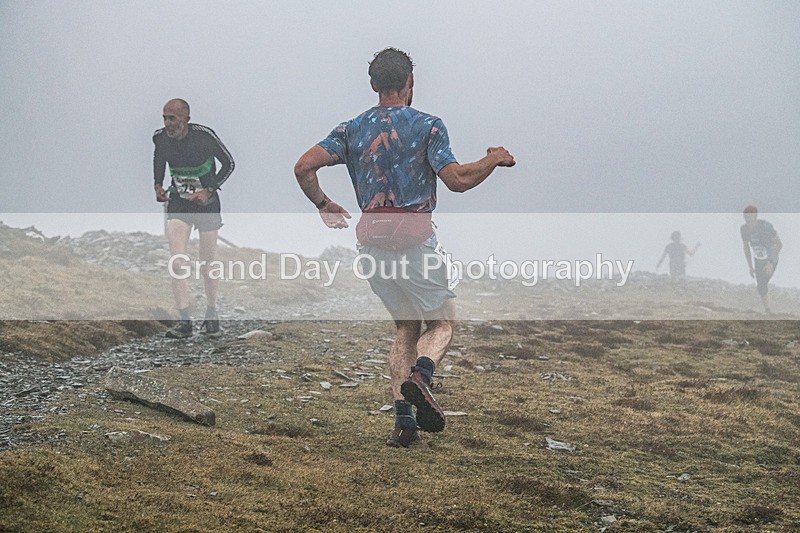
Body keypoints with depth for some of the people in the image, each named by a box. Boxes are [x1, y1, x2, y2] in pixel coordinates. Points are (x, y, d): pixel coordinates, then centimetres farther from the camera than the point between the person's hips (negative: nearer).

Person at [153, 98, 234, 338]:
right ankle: (185, 321, -8)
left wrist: (209, 191, -15)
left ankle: (211, 315, 28)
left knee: (208, 265, 6)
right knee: (177, 264, -12)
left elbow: (229, 163, -7)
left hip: (206, 203, -2)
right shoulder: (160, 137, -8)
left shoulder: (204, 135, -20)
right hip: (177, 203, 3)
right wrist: (158, 186, 1)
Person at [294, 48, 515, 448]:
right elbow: (457, 180, -12)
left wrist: (323, 205, 15)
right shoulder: (426, 125, -2)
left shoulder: (352, 129, 9)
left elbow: (304, 167, 0)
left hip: (371, 238, 4)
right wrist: (494, 160, 5)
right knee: (441, 322, 10)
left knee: (405, 327, 17)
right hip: (415, 235, -4)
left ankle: (403, 421, 5)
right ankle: (420, 375, -24)